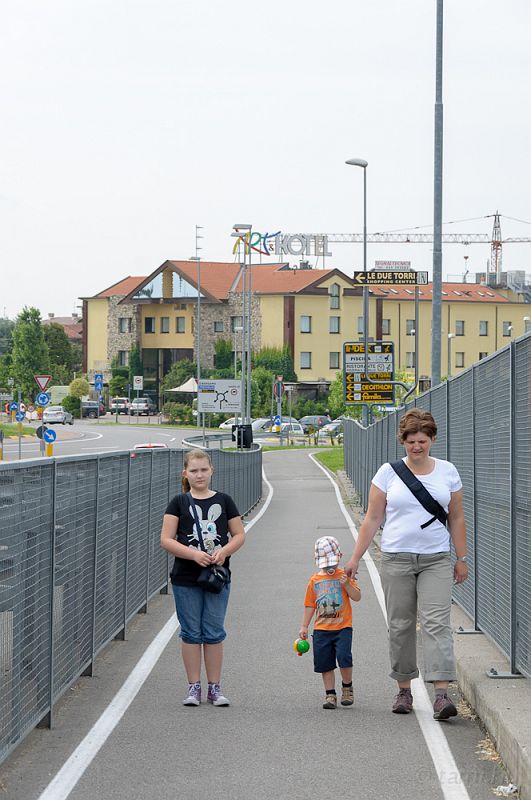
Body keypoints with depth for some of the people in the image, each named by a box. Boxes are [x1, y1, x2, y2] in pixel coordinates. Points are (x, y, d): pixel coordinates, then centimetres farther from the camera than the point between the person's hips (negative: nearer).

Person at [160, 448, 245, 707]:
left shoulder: (224, 501, 6)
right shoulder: (179, 502, 1)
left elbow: (239, 535, 8)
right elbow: (166, 540, -5)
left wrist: (224, 551, -12)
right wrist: (194, 554, -18)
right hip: (186, 579, -1)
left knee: (214, 633, 4)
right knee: (191, 633, 4)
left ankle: (214, 688, 12)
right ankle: (194, 687, 13)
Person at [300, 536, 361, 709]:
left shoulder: (343, 576, 1)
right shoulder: (315, 580, 9)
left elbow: (357, 597, -5)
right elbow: (310, 605, 14)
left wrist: (347, 584, -20)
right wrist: (304, 626, 10)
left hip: (343, 627, -3)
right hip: (321, 629, 3)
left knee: (344, 657, -16)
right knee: (325, 663, 3)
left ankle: (347, 687, 7)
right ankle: (330, 694, 13)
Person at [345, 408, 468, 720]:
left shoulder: (447, 472, 7)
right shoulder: (389, 472, 3)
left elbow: (457, 519, 12)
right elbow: (373, 519, 6)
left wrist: (462, 559, 10)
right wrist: (355, 558, 4)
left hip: (436, 560, 0)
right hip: (397, 559, 0)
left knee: (437, 623, -12)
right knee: (401, 626, 5)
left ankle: (442, 694, -18)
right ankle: (404, 690, 16)